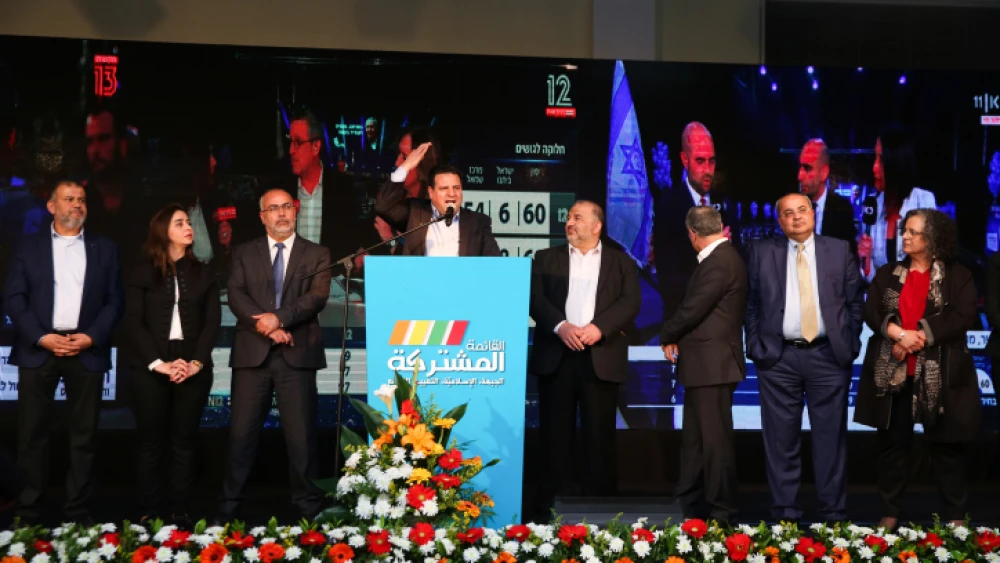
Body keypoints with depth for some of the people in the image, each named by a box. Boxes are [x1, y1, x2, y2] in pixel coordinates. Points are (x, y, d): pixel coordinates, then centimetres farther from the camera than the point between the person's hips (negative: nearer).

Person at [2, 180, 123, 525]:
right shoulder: (29, 247, 9)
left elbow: (115, 300, 7)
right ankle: (29, 512, 9)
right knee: (32, 434, 1)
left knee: (84, 434, 2)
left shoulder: (105, 249, 12)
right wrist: (42, 337, -11)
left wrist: (91, 337, -8)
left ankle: (78, 512, 9)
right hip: (38, 349, -1)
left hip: (87, 351, 1)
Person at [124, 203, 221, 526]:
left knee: (184, 442, 4)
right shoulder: (142, 273, 4)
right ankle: (148, 514, 7)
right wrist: (158, 363, -14)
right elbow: (133, 322, -4)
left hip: (193, 368, 2)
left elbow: (212, 322, 3)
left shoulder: (202, 274, 11)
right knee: (151, 442, 2)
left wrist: (197, 362, -11)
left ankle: (181, 514, 7)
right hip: (151, 368, -2)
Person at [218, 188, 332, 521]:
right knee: (242, 432, 2)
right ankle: (229, 506, 10)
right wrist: (266, 327, -13)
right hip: (252, 353, 1)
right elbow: (236, 296, 1)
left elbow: (318, 297, -4)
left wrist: (279, 317, -17)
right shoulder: (244, 253, 14)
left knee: (301, 434, 0)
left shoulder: (317, 254, 10)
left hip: (297, 356, -1)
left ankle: (308, 506, 8)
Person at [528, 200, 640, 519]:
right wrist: (560, 326, -15)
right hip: (556, 356, 1)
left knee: (600, 434, 1)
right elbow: (536, 298, 1)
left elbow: (631, 302, -1)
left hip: (601, 358, -1)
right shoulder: (546, 259, 14)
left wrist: (598, 327, -15)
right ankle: (548, 503, 9)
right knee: (555, 433, 3)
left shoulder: (621, 262, 12)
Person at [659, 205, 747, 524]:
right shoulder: (722, 258, 15)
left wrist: (667, 337, -3)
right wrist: (676, 337, 1)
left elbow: (693, 309, -20)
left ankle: (722, 513, 3)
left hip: (712, 363, -11)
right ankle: (687, 506, 25)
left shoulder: (719, 262, -18)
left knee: (714, 439, -4)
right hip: (705, 363, 11)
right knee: (694, 439, 16)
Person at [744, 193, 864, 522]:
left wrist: (850, 345, 1)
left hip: (828, 357, 0)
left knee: (831, 438, 3)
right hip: (777, 358, 0)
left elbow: (855, 302, 9)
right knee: (781, 441, 4)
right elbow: (752, 305, 8)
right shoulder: (762, 253, 7)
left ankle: (833, 516, 12)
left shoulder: (840, 251, 8)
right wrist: (755, 346, -1)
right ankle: (785, 515, 12)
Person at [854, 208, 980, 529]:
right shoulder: (887, 275, 11)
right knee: (892, 444, 8)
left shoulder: (958, 277, 1)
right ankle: (891, 513, 18)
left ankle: (955, 517, 15)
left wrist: (919, 337, -16)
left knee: (946, 446, 5)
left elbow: (963, 318, -10)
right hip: (892, 374, 3)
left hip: (939, 376, -3)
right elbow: (871, 312, 0)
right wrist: (899, 334, -17)